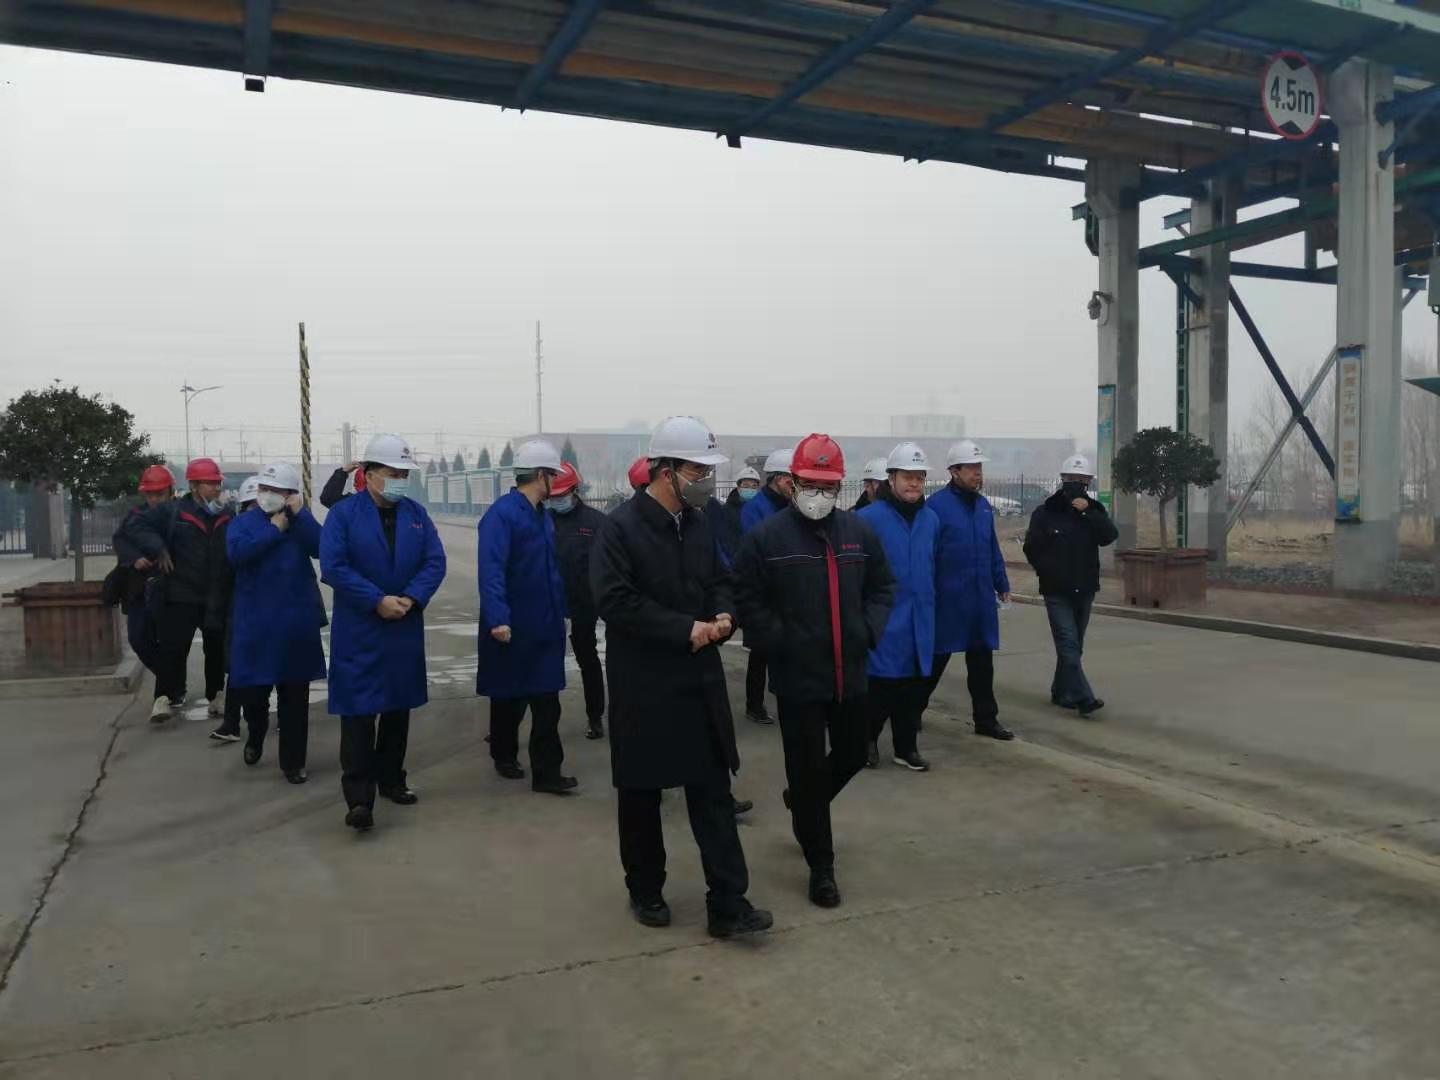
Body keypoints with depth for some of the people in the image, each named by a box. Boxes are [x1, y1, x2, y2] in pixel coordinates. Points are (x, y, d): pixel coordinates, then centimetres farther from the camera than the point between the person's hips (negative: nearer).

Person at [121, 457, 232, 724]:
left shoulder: (227, 516, 6)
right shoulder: (173, 511, -5)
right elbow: (134, 525, -5)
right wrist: (157, 549, -16)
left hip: (217, 597, 4)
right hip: (180, 595, -4)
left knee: (217, 648, 11)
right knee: (172, 646, -7)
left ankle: (215, 696, 25)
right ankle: (164, 697, 1)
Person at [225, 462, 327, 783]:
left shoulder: (301, 522, 4)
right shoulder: (244, 522, 2)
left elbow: (320, 547, -14)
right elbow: (236, 553, -18)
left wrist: (299, 514, -18)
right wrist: (275, 530, -14)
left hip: (296, 622, 0)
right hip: (255, 621, 0)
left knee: (295, 696, 6)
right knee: (253, 689, 7)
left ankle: (293, 761, 17)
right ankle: (255, 738, 39)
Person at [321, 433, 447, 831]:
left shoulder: (416, 514, 7)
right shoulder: (343, 513, -5)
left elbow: (435, 562, 1)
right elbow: (333, 567, -14)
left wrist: (410, 599, -15)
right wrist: (377, 601, -18)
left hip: (406, 630, 5)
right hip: (357, 631, -5)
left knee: (398, 708, 14)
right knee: (358, 712, -7)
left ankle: (391, 780, 28)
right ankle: (359, 798, -5)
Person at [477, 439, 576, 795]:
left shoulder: (543, 515, 10)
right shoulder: (502, 513, -16)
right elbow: (491, 570, -25)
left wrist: (559, 610, 14)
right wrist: (497, 618, -32)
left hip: (545, 625, 7)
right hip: (511, 627, -6)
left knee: (546, 701, 3)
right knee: (509, 696, 12)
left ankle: (547, 772, 7)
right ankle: (504, 756, 33)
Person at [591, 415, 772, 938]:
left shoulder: (697, 524, 7)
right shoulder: (622, 526, -14)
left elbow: (718, 580, 18)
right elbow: (614, 600, -22)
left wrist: (724, 614, -5)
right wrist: (685, 629, -22)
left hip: (700, 679, 6)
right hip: (643, 684, -5)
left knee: (714, 791, 4)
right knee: (642, 795, 11)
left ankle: (728, 903, 10)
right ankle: (645, 891, 29)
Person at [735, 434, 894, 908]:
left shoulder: (860, 532, 4)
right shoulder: (766, 537, -9)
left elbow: (882, 586, 14)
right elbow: (748, 600, -7)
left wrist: (870, 629, 0)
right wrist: (779, 641, -13)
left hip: (851, 674, 5)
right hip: (798, 677, -5)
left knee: (853, 754, 19)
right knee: (808, 771, 3)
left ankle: (802, 800, 49)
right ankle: (821, 867, 19)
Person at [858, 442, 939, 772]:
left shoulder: (931, 519, 7)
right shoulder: (869, 518, -13)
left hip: (920, 622, 5)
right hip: (883, 622, -5)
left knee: (914, 688, 11)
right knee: (881, 687, 2)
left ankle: (906, 747, 25)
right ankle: (868, 738, 25)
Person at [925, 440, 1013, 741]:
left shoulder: (983, 505, 11)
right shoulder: (937, 505, -12)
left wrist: (1002, 584, 16)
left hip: (981, 600, 6)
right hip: (948, 600, -6)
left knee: (982, 661, 12)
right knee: (935, 660, 5)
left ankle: (986, 719, 20)